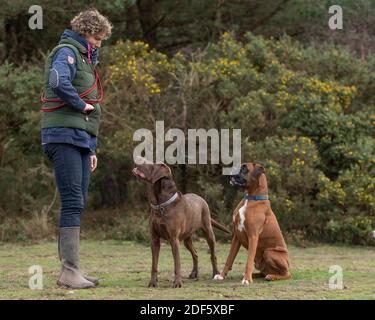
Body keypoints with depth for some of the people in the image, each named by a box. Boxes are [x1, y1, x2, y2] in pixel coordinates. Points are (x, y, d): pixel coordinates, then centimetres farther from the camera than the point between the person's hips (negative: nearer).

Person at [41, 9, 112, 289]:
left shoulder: (85, 59, 25)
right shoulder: (67, 52, -5)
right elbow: (58, 81, -29)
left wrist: (91, 149, 24)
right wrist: (81, 104, -15)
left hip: (80, 139, 10)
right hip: (64, 136, -10)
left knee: (78, 203, 8)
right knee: (73, 202, -13)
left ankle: (70, 270, 12)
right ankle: (70, 271, -15)